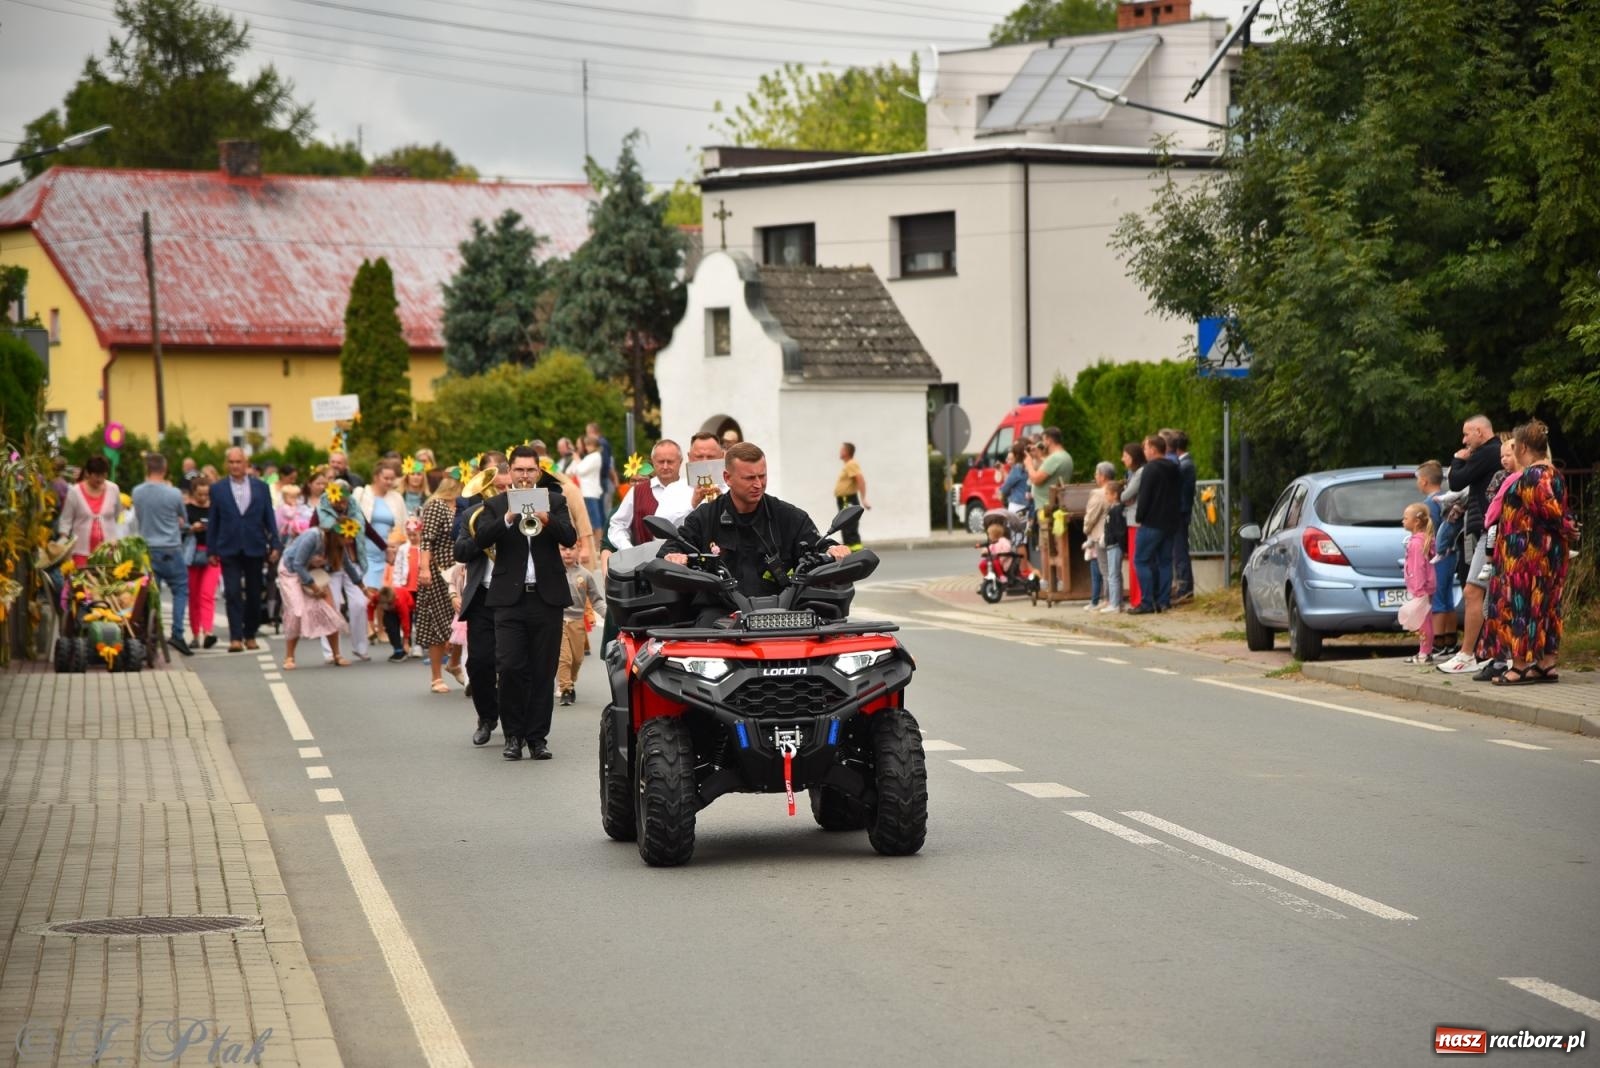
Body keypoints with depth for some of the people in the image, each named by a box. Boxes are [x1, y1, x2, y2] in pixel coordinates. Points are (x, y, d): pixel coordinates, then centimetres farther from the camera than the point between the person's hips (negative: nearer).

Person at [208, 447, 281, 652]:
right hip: (230, 550, -2)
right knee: (233, 594, -10)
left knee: (254, 595, 8)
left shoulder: (261, 487, 6)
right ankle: (235, 638, -13)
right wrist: (212, 550, 0)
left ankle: (250, 634, 20)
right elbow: (212, 522, 5)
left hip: (255, 549, 2)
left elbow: (269, 518, 7)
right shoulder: (218, 490, 4)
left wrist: (275, 545, 0)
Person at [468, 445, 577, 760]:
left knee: (543, 671, 2)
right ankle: (513, 734, 5)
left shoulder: (554, 501, 9)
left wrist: (545, 518, -22)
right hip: (510, 598, -1)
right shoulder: (495, 505, 8)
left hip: (547, 595, 1)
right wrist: (508, 518, -21)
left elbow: (570, 537, -5)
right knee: (509, 667, -8)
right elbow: (481, 539, -7)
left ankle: (537, 737, 9)